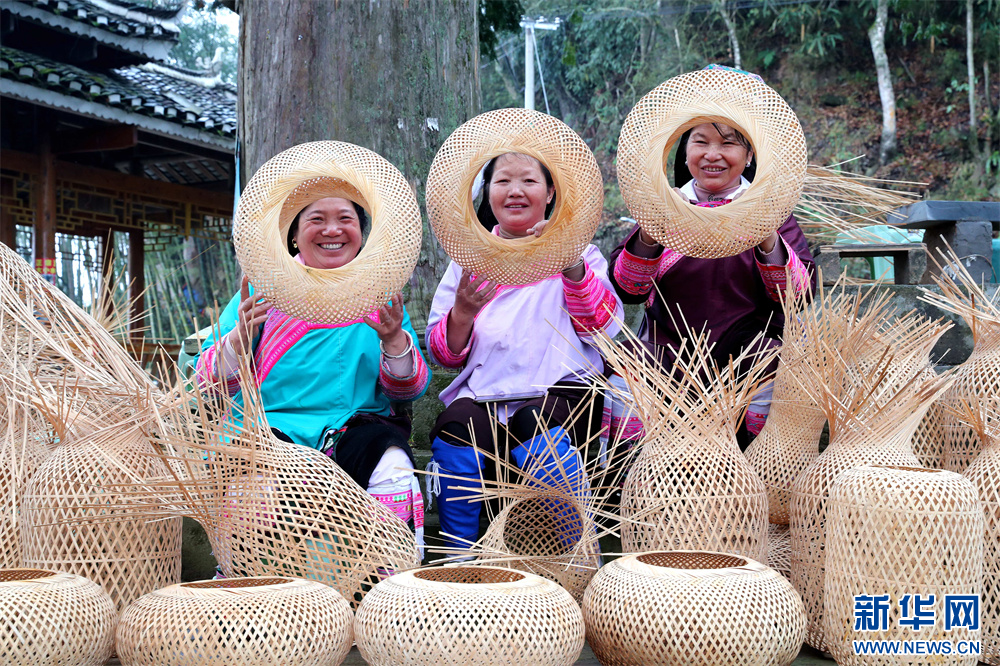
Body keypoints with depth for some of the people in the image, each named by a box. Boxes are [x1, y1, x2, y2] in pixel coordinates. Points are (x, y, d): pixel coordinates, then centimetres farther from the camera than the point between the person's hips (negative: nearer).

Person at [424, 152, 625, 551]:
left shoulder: (577, 253, 16)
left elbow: (603, 328, -1)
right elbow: (443, 355, 13)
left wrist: (570, 263, -13)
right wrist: (462, 313, -8)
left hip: (558, 387, -1)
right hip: (482, 393, 2)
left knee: (539, 438, -34)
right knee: (452, 437, -30)